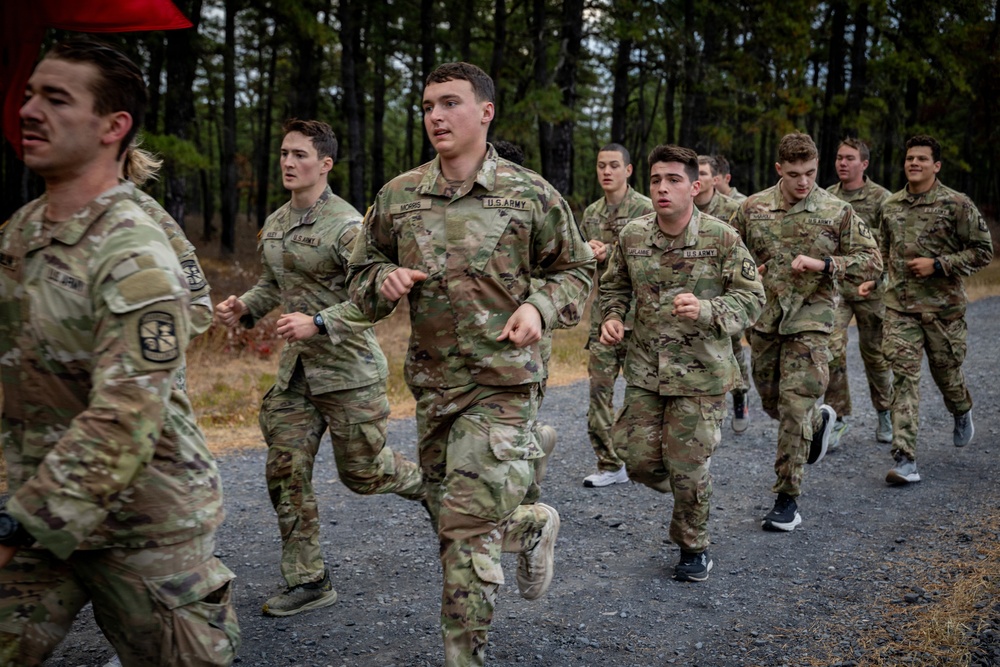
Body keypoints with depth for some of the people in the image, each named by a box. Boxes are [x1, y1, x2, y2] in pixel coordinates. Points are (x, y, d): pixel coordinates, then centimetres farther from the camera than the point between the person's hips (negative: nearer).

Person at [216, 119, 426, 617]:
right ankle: (308, 581, 16)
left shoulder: (346, 225, -14)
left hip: (349, 369, -7)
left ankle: (430, 484, 36)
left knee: (362, 472, 4)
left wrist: (317, 323, -28)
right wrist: (244, 308, 3)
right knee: (286, 472, 4)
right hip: (295, 370, 7)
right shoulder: (274, 225, 10)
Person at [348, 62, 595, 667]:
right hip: (431, 383, 5)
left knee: (468, 530, -8)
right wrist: (384, 279, -10)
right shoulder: (399, 196, 4)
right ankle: (533, 525, 47)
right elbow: (362, 276, 13)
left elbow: (577, 269, 6)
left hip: (502, 384, -5)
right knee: (453, 520, 17)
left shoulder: (531, 195, -4)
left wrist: (539, 307, -14)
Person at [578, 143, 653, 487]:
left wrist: (609, 253, -16)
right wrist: (588, 252, 0)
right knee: (599, 387, 2)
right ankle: (610, 464, 10)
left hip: (636, 311, -5)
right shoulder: (591, 213, 15)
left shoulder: (645, 209, -4)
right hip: (601, 312, 5)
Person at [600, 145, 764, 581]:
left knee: (688, 467, 1)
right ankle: (689, 494, 39)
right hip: (644, 369, 4)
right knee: (639, 461, 5)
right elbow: (615, 287, 15)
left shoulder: (722, 238, -10)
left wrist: (705, 310, -26)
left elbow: (752, 299, -9)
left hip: (700, 372, -3)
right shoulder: (632, 236, -1)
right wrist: (611, 317, -5)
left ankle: (694, 548, 26)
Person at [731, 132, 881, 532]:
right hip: (764, 321, 4)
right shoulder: (753, 208, 2)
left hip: (809, 322, -4)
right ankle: (820, 420, 51)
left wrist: (823, 263, -18)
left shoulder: (837, 212, -5)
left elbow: (871, 262, -4)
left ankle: (787, 500, 1)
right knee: (772, 404, 17)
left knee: (794, 409, -10)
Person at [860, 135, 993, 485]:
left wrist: (937, 265, -15)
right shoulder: (890, 206, 8)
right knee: (904, 377, -8)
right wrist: (873, 279, 6)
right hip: (900, 305, 2)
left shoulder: (957, 204, -5)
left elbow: (983, 251, -4)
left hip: (944, 305, -2)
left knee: (946, 372, 13)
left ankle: (962, 412, 50)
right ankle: (905, 459, -10)